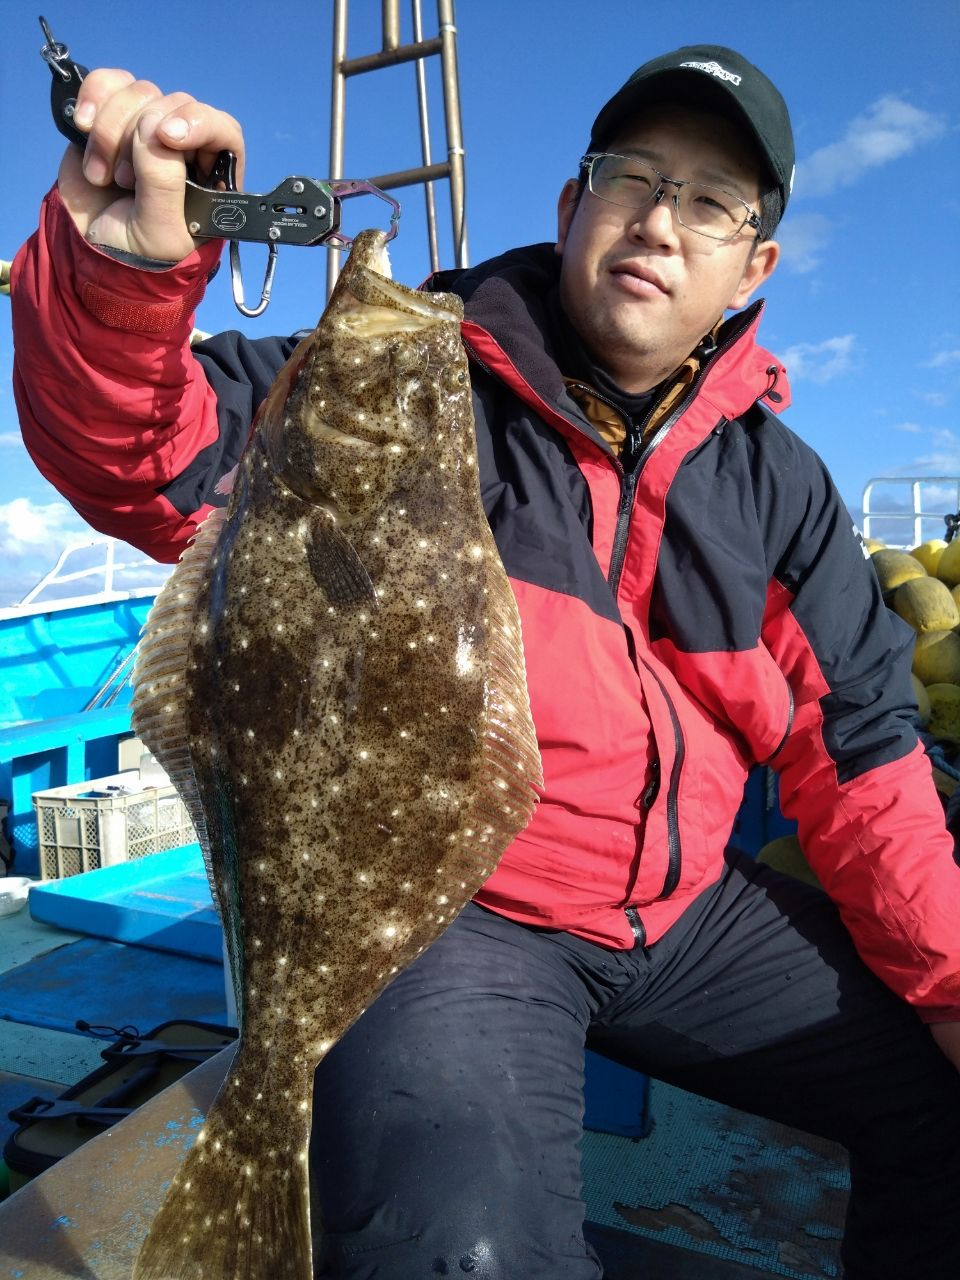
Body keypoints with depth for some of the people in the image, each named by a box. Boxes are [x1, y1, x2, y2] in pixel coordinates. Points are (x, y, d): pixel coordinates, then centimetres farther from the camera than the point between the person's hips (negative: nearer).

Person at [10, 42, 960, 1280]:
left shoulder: (778, 483, 5)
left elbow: (857, 748, 5)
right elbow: (145, 457, -15)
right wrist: (120, 271, -35)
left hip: (687, 908, 5)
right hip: (451, 910, -4)